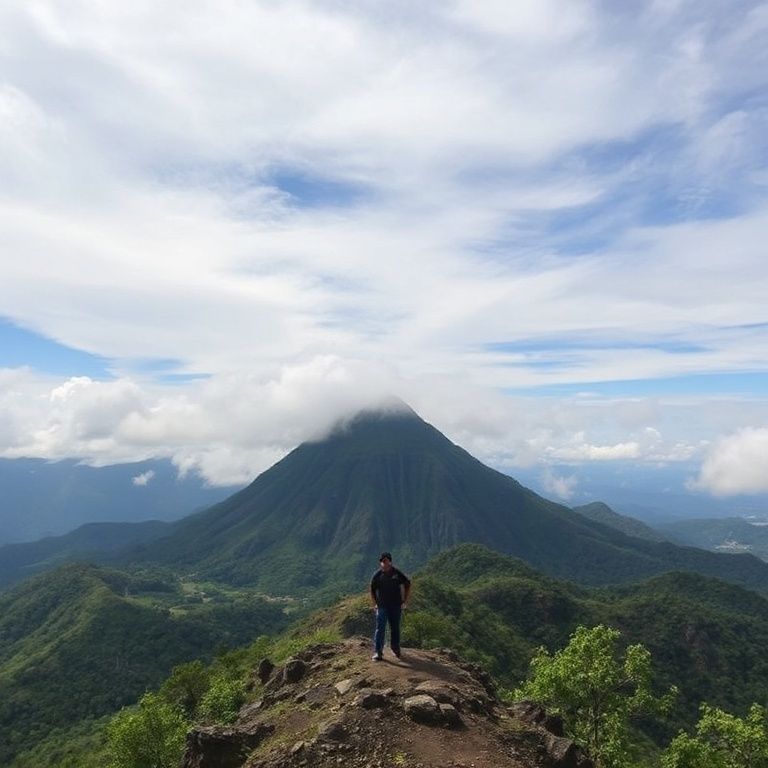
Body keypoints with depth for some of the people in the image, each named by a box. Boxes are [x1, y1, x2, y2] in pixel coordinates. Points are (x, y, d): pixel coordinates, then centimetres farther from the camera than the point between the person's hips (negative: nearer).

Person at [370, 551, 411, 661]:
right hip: (382, 606, -1)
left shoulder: (397, 573, -5)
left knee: (395, 628, 13)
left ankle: (395, 648, 32)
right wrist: (375, 604, 2)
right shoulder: (377, 575, -6)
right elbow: (372, 590, 6)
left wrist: (405, 600, 6)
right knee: (380, 628, -8)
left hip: (396, 605, 1)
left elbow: (407, 584, 8)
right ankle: (378, 652, -4)